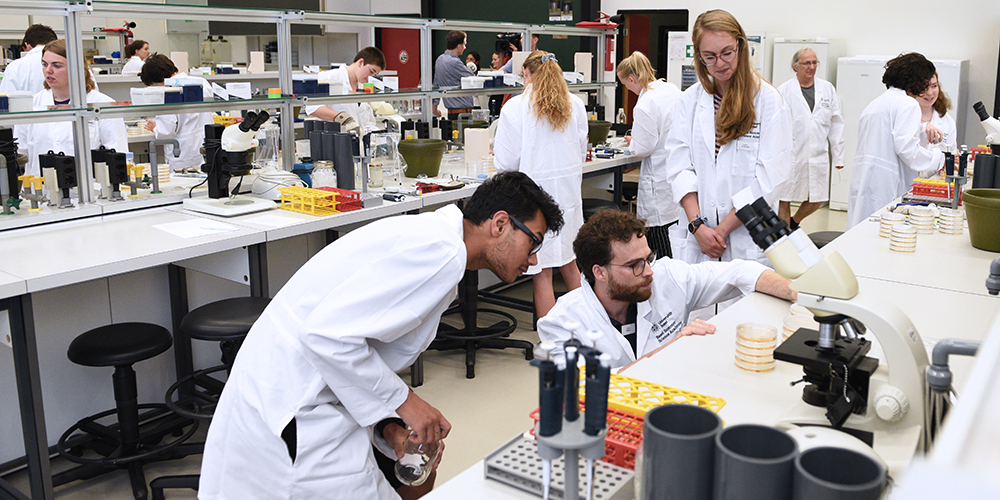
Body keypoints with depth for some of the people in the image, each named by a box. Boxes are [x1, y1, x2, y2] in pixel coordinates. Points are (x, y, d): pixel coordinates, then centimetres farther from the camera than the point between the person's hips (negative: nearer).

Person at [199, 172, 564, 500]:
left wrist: (390, 422, 3)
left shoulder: (431, 237, 12)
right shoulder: (441, 251, -21)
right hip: (293, 410, -10)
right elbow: (328, 332, -27)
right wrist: (401, 401, -15)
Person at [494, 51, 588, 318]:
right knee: (570, 263, 18)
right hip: (568, 192, 5)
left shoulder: (515, 107, -10)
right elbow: (581, 152, 12)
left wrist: (497, 153, 14)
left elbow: (506, 163, -8)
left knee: (542, 272, 3)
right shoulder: (575, 104, 3)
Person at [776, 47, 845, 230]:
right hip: (790, 156, -4)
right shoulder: (784, 91, -3)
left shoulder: (828, 89, 9)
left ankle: (794, 222, 36)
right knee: (784, 201, 2)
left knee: (817, 201, 9)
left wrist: (838, 156, 8)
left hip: (818, 157, 4)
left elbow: (836, 124, 11)